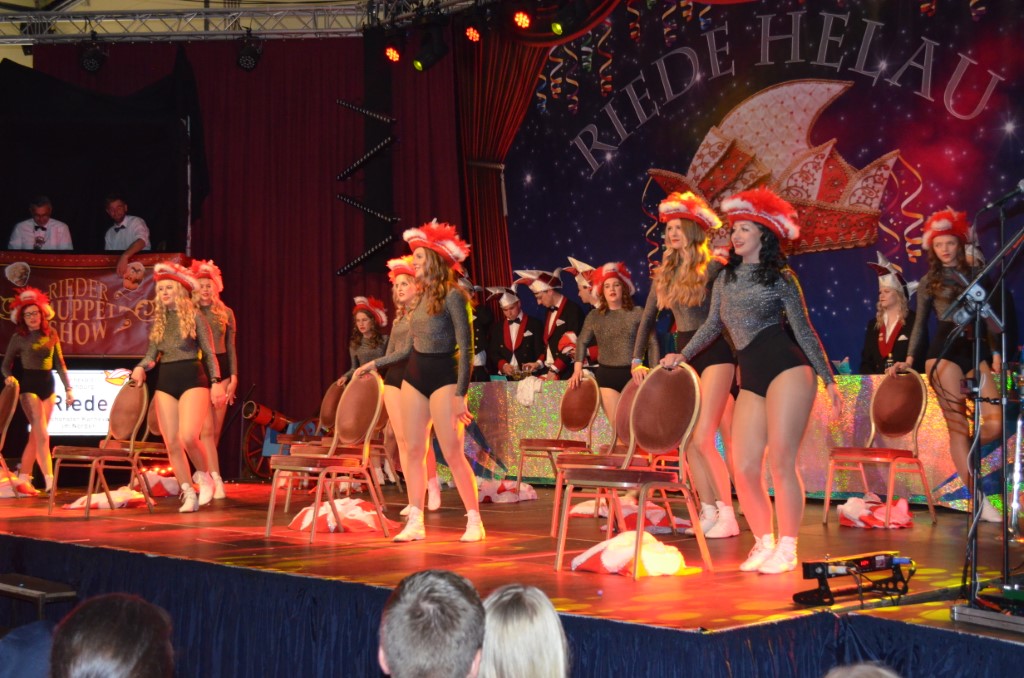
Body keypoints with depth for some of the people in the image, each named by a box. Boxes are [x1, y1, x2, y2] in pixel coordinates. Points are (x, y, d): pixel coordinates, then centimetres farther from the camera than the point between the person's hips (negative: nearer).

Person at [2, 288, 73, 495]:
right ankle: (50, 481, -15)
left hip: (48, 386, 4)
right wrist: (9, 376, -18)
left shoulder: (51, 334, 7)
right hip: (29, 386, -4)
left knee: (35, 435, 7)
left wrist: (68, 387, 8)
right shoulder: (19, 338, -2)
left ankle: (23, 480, 14)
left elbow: (60, 363, 11)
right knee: (42, 435, -12)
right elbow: (7, 363, 3)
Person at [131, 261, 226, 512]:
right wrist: (141, 367, -9)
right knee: (172, 443, 1)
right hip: (165, 382, 5)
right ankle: (188, 494, 11)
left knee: (189, 437, -22)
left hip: (192, 379, -5)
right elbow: (152, 354, 13)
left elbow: (209, 353, -2)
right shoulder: (159, 320, 13)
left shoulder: (195, 317, -1)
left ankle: (203, 475, 5)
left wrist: (216, 382, -10)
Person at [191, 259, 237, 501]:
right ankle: (216, 480, -17)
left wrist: (234, 377, 5)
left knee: (216, 430, 5)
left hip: (221, 370, 3)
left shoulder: (226, 313, 9)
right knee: (207, 429, -11)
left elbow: (231, 347, 11)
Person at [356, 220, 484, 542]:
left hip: (443, 377, -8)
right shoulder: (422, 296, 11)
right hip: (414, 377, 8)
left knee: (452, 454, -8)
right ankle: (415, 522, 12)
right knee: (415, 451, 7)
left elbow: (466, 349, -14)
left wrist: (460, 394, -18)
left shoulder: (453, 295, -12)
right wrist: (375, 363, 22)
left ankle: (474, 521, 1)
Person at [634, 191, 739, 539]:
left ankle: (727, 515, -5)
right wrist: (637, 360, 6)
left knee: (702, 438, -12)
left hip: (714, 354, -6)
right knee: (688, 440, 4)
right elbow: (648, 318, 12)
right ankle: (709, 511, 12)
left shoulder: (713, 267, -8)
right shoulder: (665, 273, 10)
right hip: (684, 357, 7)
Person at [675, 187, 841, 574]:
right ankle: (764, 542, 14)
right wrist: (681, 356, 21)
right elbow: (713, 325, 27)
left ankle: (787, 548, 3)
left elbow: (804, 331, 5)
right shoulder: (725, 278, 18)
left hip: (786, 368, -5)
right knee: (744, 469, -4)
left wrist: (829, 381, 3)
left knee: (780, 463, -9)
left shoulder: (781, 278, 4)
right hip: (751, 378, 5)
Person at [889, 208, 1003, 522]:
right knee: (958, 426, -8)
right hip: (944, 351, -2)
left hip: (975, 349, 3)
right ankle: (979, 501, -8)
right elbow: (920, 323, 10)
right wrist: (909, 359, 2)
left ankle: (962, 456, 18)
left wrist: (994, 351, 6)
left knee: (995, 422, -14)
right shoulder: (929, 281, 10)